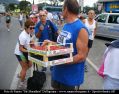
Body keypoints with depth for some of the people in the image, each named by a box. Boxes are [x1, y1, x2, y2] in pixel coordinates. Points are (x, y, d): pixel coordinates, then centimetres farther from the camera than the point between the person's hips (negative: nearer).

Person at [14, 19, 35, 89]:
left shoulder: (28, 33, -6)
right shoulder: (23, 37, -33)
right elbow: (20, 49, -27)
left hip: (24, 52, 9)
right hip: (20, 53, -9)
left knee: (29, 65, 19)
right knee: (25, 68, 3)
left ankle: (21, 75, 43)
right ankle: (22, 83, 23)